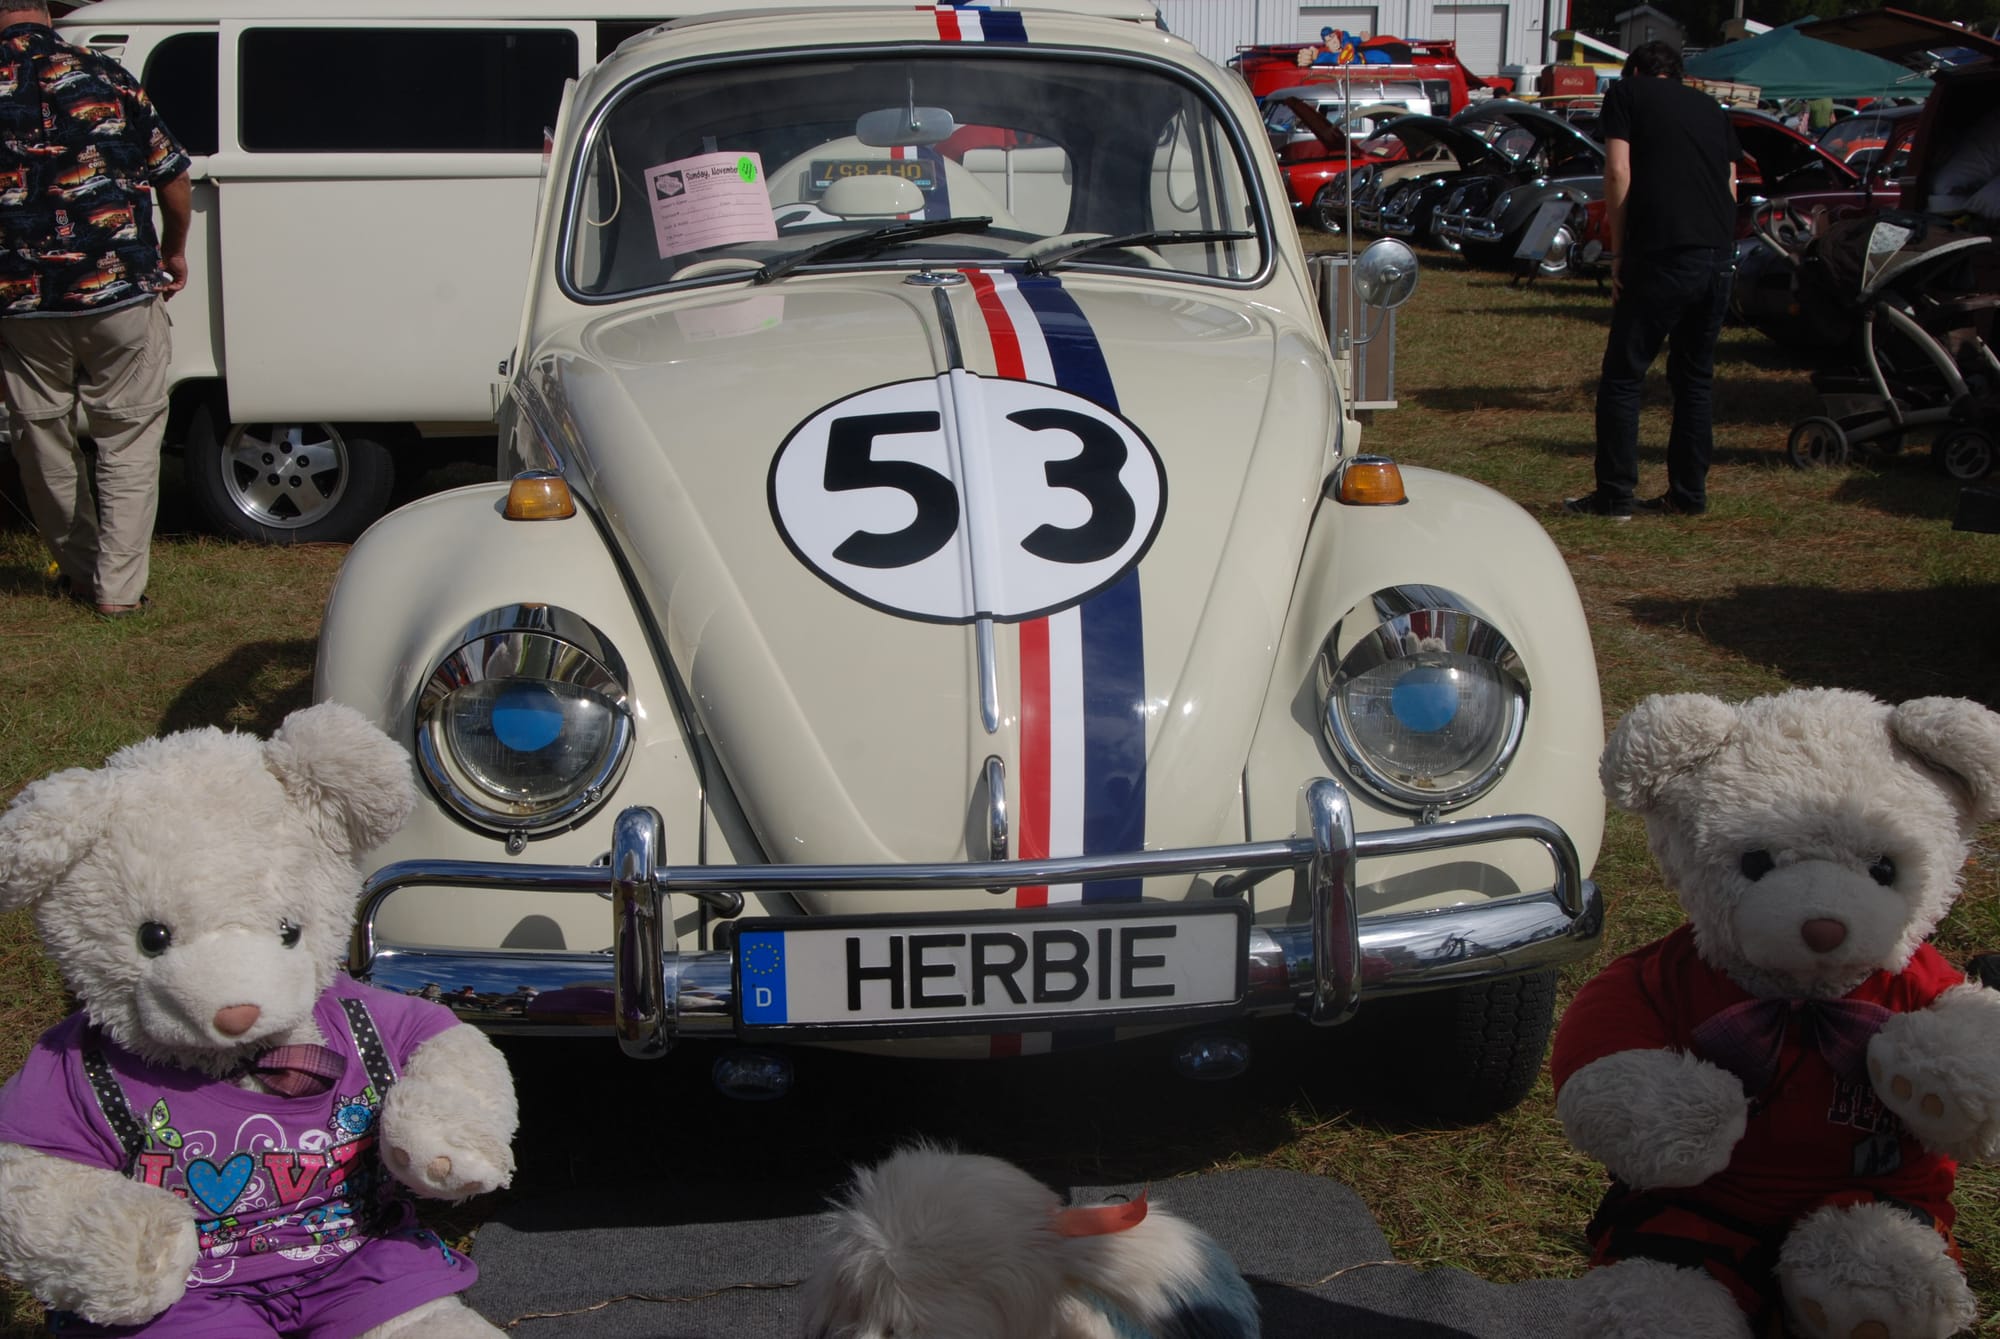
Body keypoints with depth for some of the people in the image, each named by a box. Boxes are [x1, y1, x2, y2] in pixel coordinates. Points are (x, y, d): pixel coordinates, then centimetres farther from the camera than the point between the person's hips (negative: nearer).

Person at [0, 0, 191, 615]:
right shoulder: (105, 77, -4)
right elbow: (173, 178, 1)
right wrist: (175, 252, 18)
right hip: (120, 293, -1)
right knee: (128, 438, 10)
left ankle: (79, 571, 30)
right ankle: (119, 585, 6)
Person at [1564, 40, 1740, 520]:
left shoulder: (1627, 93, 8)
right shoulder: (1711, 108, 22)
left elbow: (1618, 172, -3)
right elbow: (1731, 185, 16)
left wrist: (1619, 251, 1)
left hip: (1662, 255, -6)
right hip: (1719, 256, 6)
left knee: (1622, 377, 2)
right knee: (1696, 377, 15)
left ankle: (1614, 495, 2)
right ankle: (1689, 493, 17)